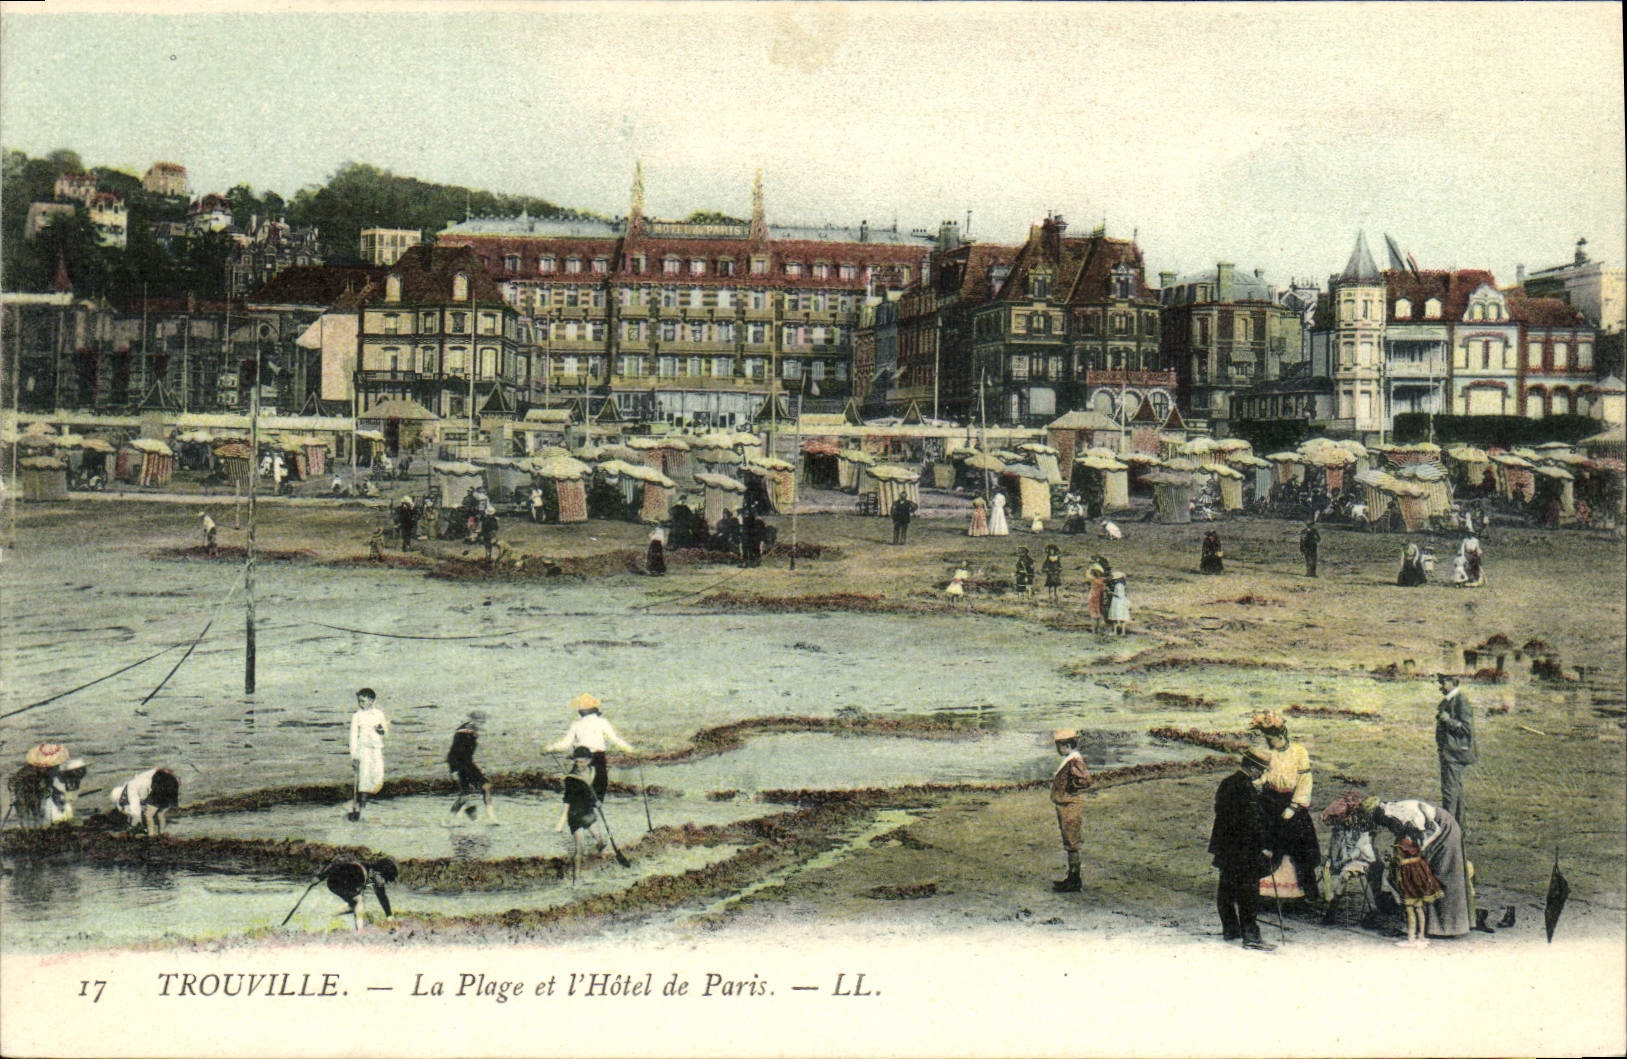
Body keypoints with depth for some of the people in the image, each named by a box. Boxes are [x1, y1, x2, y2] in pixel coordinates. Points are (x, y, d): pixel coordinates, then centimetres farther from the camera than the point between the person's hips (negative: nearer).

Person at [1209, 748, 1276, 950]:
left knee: (1226, 888, 15)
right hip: (1243, 850, -10)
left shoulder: (1225, 784, 13)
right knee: (1248, 890, -7)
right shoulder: (1245, 787, -16)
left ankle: (1230, 929, 24)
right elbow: (1252, 822, -17)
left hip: (1225, 848, 10)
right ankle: (1250, 935, -8)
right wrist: (1262, 846, -10)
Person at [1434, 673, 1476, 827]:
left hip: (1455, 752, -10)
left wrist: (1447, 719, -24)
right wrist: (1439, 748, 23)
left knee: (1450, 789, -11)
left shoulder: (1461, 702, -15)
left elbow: (1466, 728, -20)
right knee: (1455, 789, 16)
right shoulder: (1447, 701, 15)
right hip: (1446, 751, 10)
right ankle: (1457, 823, 23)